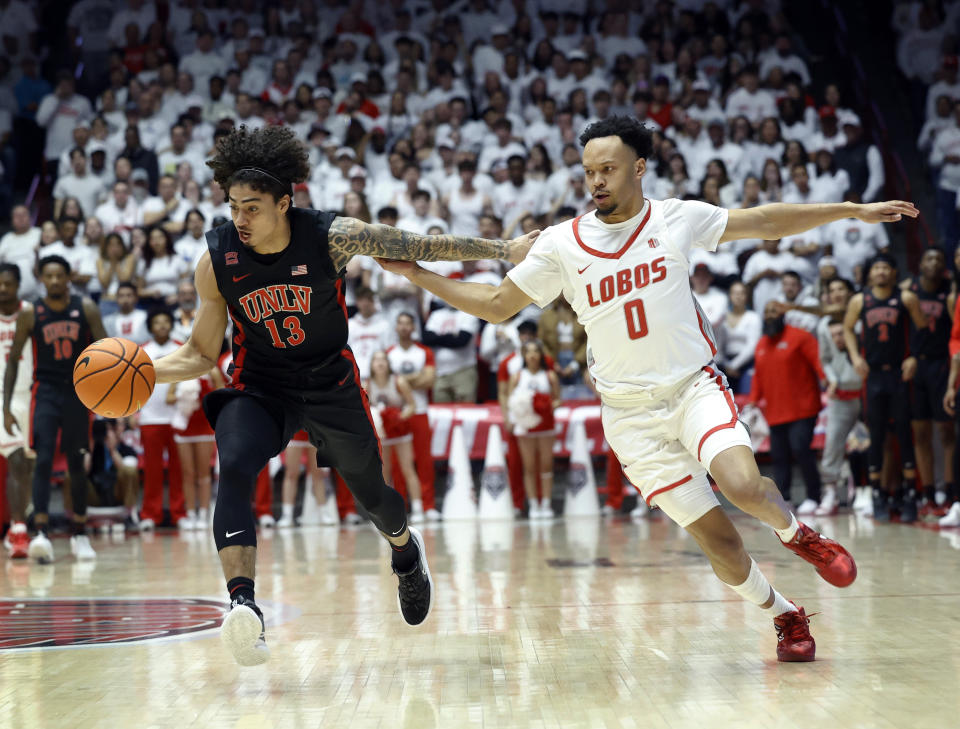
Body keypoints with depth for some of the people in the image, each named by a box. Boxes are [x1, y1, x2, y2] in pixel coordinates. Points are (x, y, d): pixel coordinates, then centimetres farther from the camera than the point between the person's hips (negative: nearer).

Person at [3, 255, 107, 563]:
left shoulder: (86, 309, -2)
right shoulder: (30, 314, -3)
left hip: (78, 392, 1)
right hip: (46, 391, -1)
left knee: (77, 463, 9)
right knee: (43, 459, -16)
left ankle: (80, 535, 20)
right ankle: (42, 534, -25)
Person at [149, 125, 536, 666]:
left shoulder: (331, 237, -21)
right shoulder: (217, 260, -15)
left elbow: (417, 246, -10)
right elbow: (202, 354, -5)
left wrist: (503, 250, -9)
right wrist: (145, 372, -23)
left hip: (331, 383, 0)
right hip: (259, 388, 0)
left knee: (371, 492, 14)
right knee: (234, 470, -30)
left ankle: (406, 549, 51)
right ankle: (243, 603, -37)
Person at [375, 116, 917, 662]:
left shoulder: (677, 219, -1)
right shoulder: (561, 244, -1)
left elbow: (768, 222, 9)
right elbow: (497, 305, 8)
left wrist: (853, 210, 7)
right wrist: (418, 274, 1)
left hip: (695, 385, 0)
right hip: (631, 413, 0)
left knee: (742, 484, -29)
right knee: (719, 543, -4)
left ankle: (796, 532, 6)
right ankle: (786, 617, 22)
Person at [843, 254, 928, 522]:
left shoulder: (906, 298, -1)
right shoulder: (859, 301, 4)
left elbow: (923, 328, 4)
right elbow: (848, 329, 16)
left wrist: (914, 358, -8)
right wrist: (855, 357, 2)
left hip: (900, 373, -1)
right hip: (873, 374, 1)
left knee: (904, 434, -2)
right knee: (876, 436, 3)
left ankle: (908, 494, 2)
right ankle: (878, 495, 8)